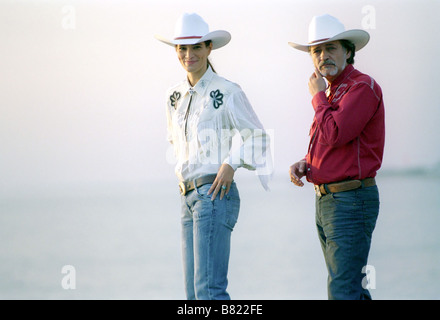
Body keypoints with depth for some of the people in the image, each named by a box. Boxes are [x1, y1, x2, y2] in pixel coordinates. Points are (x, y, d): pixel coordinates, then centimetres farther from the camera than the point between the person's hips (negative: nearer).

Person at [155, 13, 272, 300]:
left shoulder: (227, 92, -6)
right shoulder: (175, 96, 14)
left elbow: (257, 135, -4)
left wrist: (231, 163, -17)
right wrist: (182, 170, 14)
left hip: (215, 194, -8)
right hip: (189, 197, 8)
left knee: (208, 289, -15)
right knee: (193, 295, 6)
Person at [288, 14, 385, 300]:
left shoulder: (364, 87, -12)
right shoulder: (332, 92, 18)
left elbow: (334, 135, -23)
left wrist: (318, 97, -7)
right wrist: (304, 165, 6)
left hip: (352, 201, -10)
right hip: (326, 201, 10)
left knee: (342, 290, -15)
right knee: (352, 289, 15)